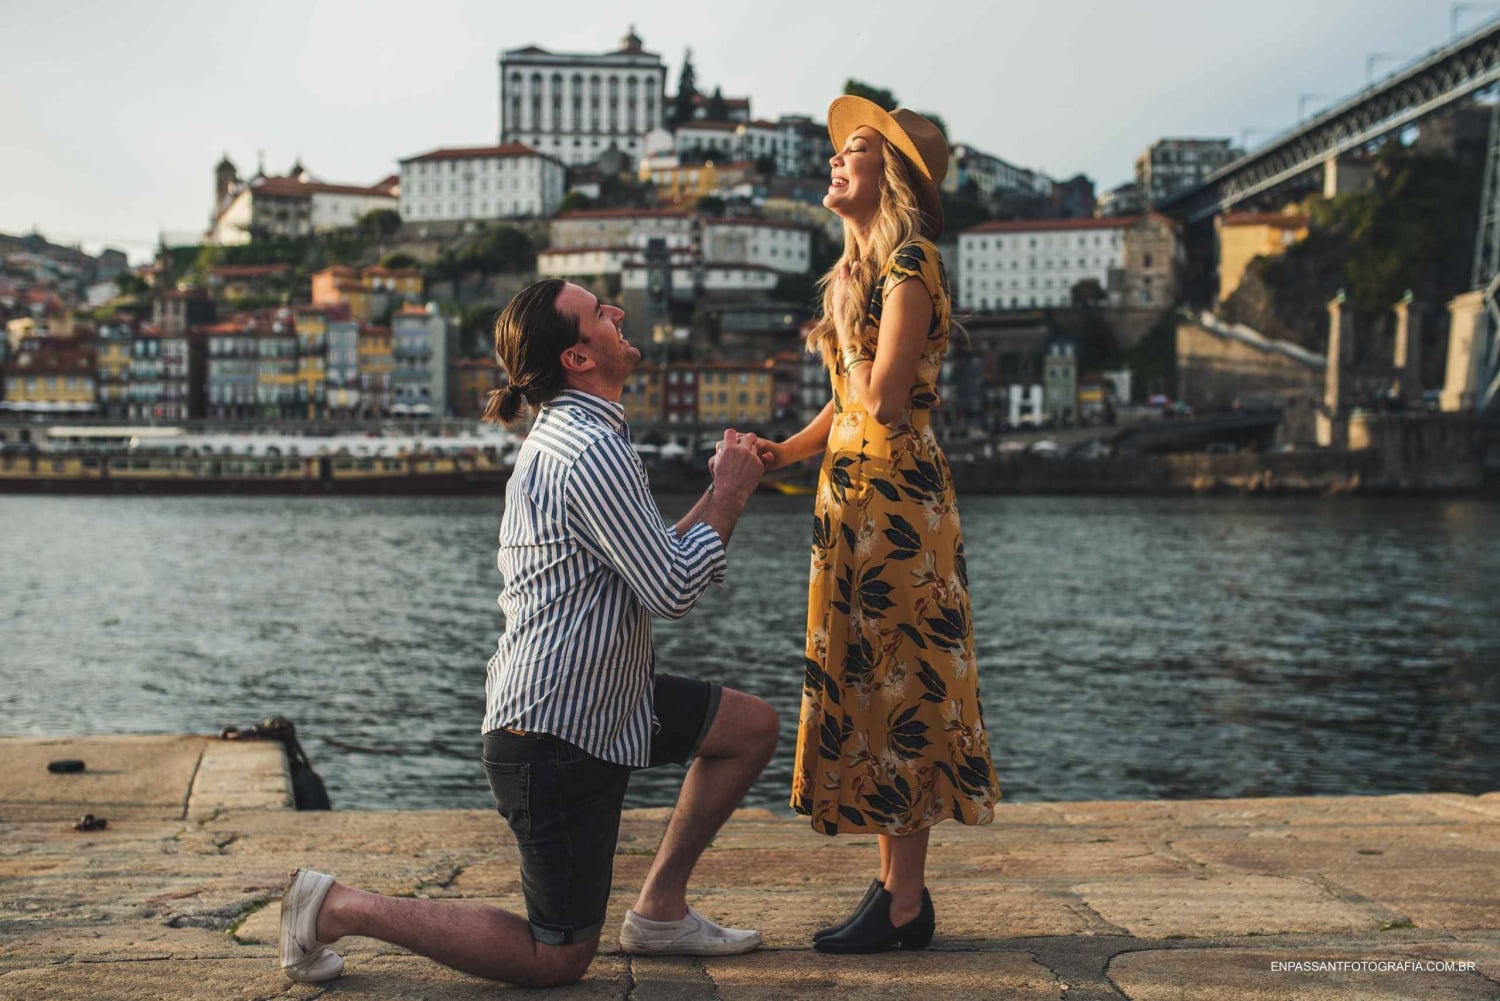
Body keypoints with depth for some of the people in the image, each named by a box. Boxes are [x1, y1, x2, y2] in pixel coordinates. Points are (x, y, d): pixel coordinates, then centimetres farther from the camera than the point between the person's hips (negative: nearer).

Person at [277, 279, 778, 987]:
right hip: (559, 730, -10)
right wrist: (728, 496, -7)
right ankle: (336, 908, 6)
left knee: (752, 726, 16)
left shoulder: (565, 433, 11)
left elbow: (644, 562, 16)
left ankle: (659, 909, 20)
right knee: (558, 961, 2)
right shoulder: (594, 451, -22)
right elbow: (672, 591, -20)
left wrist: (721, 493, 8)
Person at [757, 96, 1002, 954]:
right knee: (866, 687, 11)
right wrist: (780, 453, 7)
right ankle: (896, 886, 20)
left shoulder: (909, 262, -12)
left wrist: (843, 318, -8)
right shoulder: (862, 266, 17)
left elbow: (884, 399, -20)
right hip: (853, 495, 10)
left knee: (900, 688, -5)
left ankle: (905, 907, 4)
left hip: (896, 496, -10)